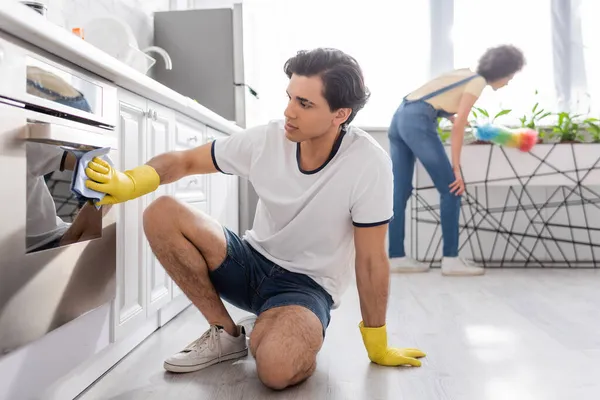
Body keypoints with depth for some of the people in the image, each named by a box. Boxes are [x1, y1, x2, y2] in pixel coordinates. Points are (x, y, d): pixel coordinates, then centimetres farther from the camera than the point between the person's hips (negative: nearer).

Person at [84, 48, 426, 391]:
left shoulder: (368, 164, -22)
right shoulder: (267, 139, -12)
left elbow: (371, 258, -15)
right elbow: (186, 161, -2)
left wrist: (378, 346, -6)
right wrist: (128, 183, -21)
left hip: (308, 284, -5)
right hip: (253, 261, 5)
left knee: (277, 368, -37)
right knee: (161, 214, -15)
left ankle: (302, 340, 3)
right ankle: (226, 334, -1)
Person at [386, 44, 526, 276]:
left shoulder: (465, 74, 24)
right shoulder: (479, 82, 0)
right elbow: (458, 125, -9)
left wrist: (459, 120, 31)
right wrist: (456, 166, -9)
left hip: (400, 117, 9)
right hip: (418, 122, -9)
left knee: (400, 192, 6)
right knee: (451, 188, -3)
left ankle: (396, 257, 10)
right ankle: (450, 259, 0)